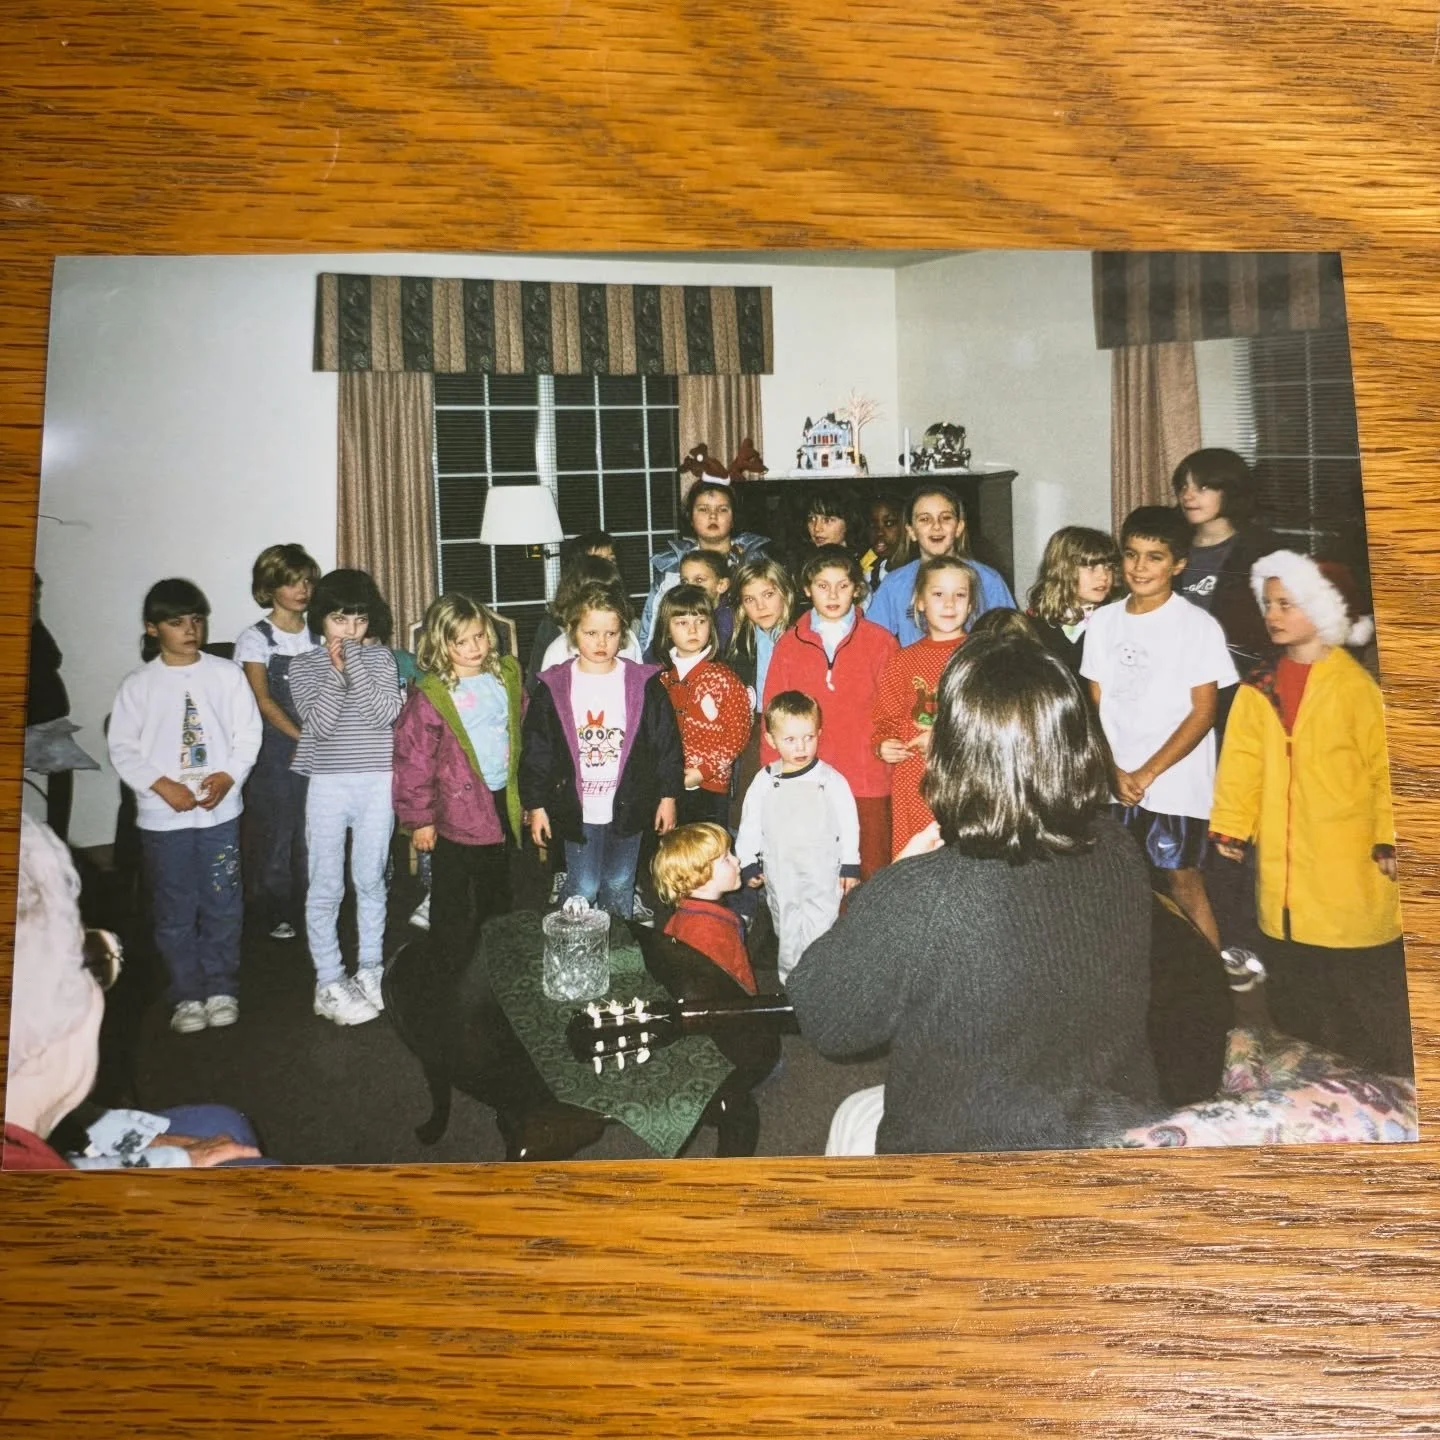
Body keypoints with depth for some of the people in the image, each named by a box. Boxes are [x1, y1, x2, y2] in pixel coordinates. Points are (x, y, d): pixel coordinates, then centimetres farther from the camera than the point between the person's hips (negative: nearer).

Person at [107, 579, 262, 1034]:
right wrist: (162, 785, -14)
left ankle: (221, 989, 23)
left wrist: (228, 776, -14)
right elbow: (123, 748, -1)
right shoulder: (138, 684, 0)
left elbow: (248, 734, 1)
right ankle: (187, 995, 21)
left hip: (220, 810, 0)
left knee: (223, 905, 8)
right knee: (174, 910, 8)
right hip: (162, 815, 0)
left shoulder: (227, 673, 1)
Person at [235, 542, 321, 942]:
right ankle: (277, 913, 15)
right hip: (276, 748, -3)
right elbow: (263, 701, -10)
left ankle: (309, 905, 19)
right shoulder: (255, 638, -2)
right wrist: (302, 738, -19)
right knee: (276, 829, 2)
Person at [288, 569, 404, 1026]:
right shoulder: (304, 665, 1)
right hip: (327, 786, -1)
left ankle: (369, 969, 25)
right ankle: (328, 983, 13)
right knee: (325, 888, 3)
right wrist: (336, 671, -16)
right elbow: (317, 724, -10)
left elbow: (387, 713, -11)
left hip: (377, 783, 1)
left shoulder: (380, 657, 3)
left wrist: (355, 664, -15)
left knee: (371, 881, 11)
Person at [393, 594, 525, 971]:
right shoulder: (430, 695, -14)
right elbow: (413, 760, -12)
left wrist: (524, 792, 13)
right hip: (456, 810, -5)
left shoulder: (508, 675, 3)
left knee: (498, 895, 21)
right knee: (452, 903, 7)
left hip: (502, 801, 5)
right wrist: (419, 818, -11)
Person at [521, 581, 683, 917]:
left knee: (619, 888, 15)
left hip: (628, 808, 1)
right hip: (577, 810, -1)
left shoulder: (644, 684, -3)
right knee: (582, 890, 1)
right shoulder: (553, 687, -3)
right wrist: (536, 805, -1)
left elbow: (667, 742, 2)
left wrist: (668, 796, 1)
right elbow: (535, 750, 0)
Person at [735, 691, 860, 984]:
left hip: (822, 874, -3)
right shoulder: (765, 781, -2)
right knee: (787, 934, 14)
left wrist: (850, 866, 0)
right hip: (779, 874, 3)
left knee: (817, 934, -8)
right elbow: (750, 825, 7)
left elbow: (848, 824, -2)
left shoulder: (830, 780, -9)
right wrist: (748, 864, 9)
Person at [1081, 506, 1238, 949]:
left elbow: (1203, 712, -7)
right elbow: (1096, 704, 8)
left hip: (1174, 784, -3)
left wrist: (1147, 773, -11)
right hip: (1114, 784, 4)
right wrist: (1115, 771, -4)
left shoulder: (1198, 626, -5)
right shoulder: (1103, 621, 7)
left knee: (1182, 880, 1)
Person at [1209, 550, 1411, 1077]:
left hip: (1348, 866, -5)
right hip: (1282, 864, 5)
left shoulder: (1355, 686, -9)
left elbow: (1386, 769, -9)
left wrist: (1388, 839, -13)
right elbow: (1242, 763, 5)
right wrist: (1230, 828, 1)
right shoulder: (1259, 687, 6)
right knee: (1293, 991, 15)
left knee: (1364, 985, 4)